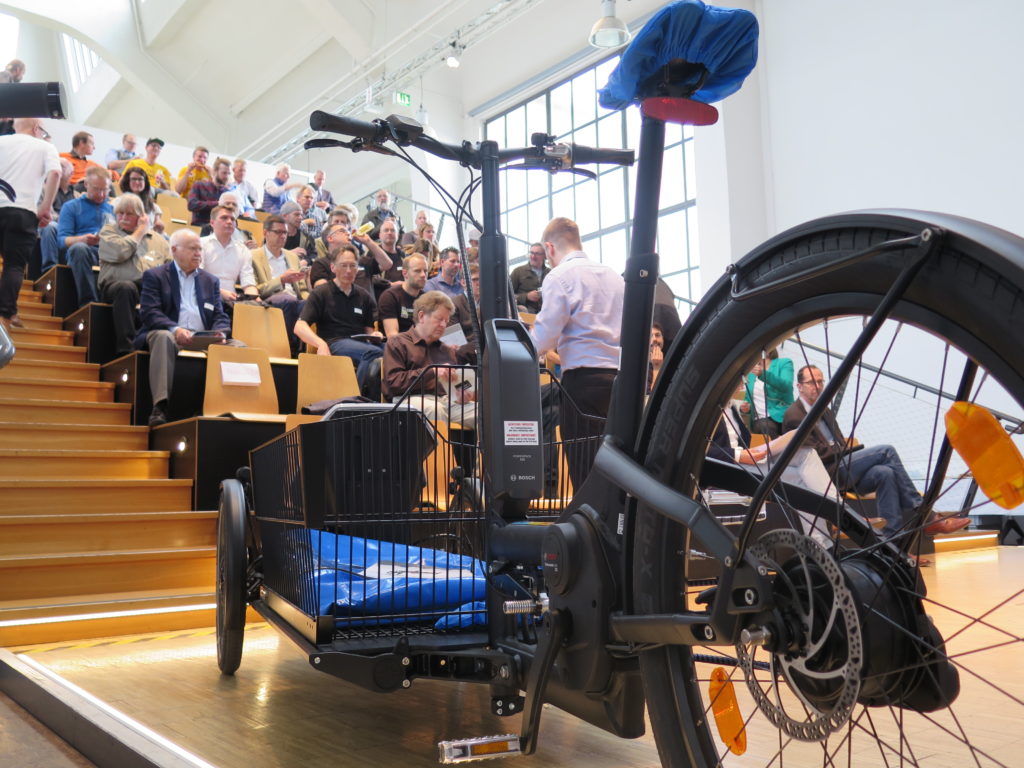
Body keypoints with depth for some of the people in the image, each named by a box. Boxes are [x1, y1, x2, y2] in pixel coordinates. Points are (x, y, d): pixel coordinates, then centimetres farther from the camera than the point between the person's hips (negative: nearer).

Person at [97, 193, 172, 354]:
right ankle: (127, 345, -41)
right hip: (116, 285, -2)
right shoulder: (108, 231, 21)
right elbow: (119, 253, -2)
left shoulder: (157, 239, 28)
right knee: (126, 287, -39)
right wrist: (140, 231, 11)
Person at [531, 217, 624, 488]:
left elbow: (545, 337, -9)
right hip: (619, 375, 6)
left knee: (584, 468, -3)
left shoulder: (559, 277, -3)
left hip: (583, 377, -6)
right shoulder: (613, 275, 16)